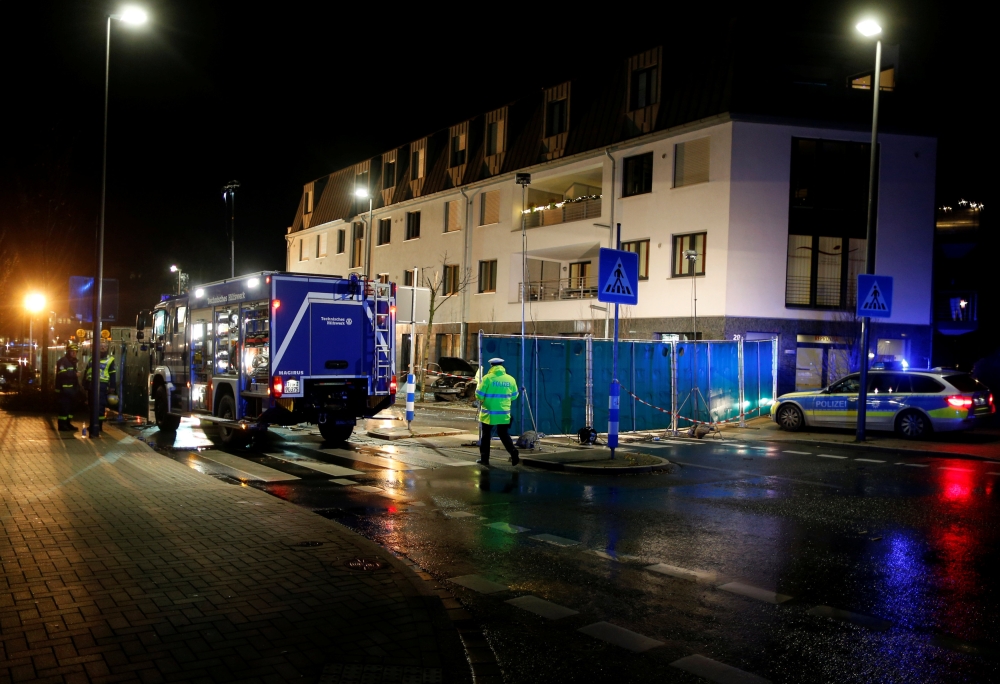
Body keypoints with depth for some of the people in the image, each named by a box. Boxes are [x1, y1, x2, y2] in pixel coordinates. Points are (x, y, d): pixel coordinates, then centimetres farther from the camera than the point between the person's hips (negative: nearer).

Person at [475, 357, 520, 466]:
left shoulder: (487, 378, -12)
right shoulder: (510, 379, -1)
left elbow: (479, 395, -10)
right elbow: (514, 396, 9)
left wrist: (484, 400, 12)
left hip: (488, 414, -3)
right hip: (504, 414, 3)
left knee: (486, 436, 11)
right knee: (504, 435, 13)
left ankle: (484, 458, 15)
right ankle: (514, 455, 0)